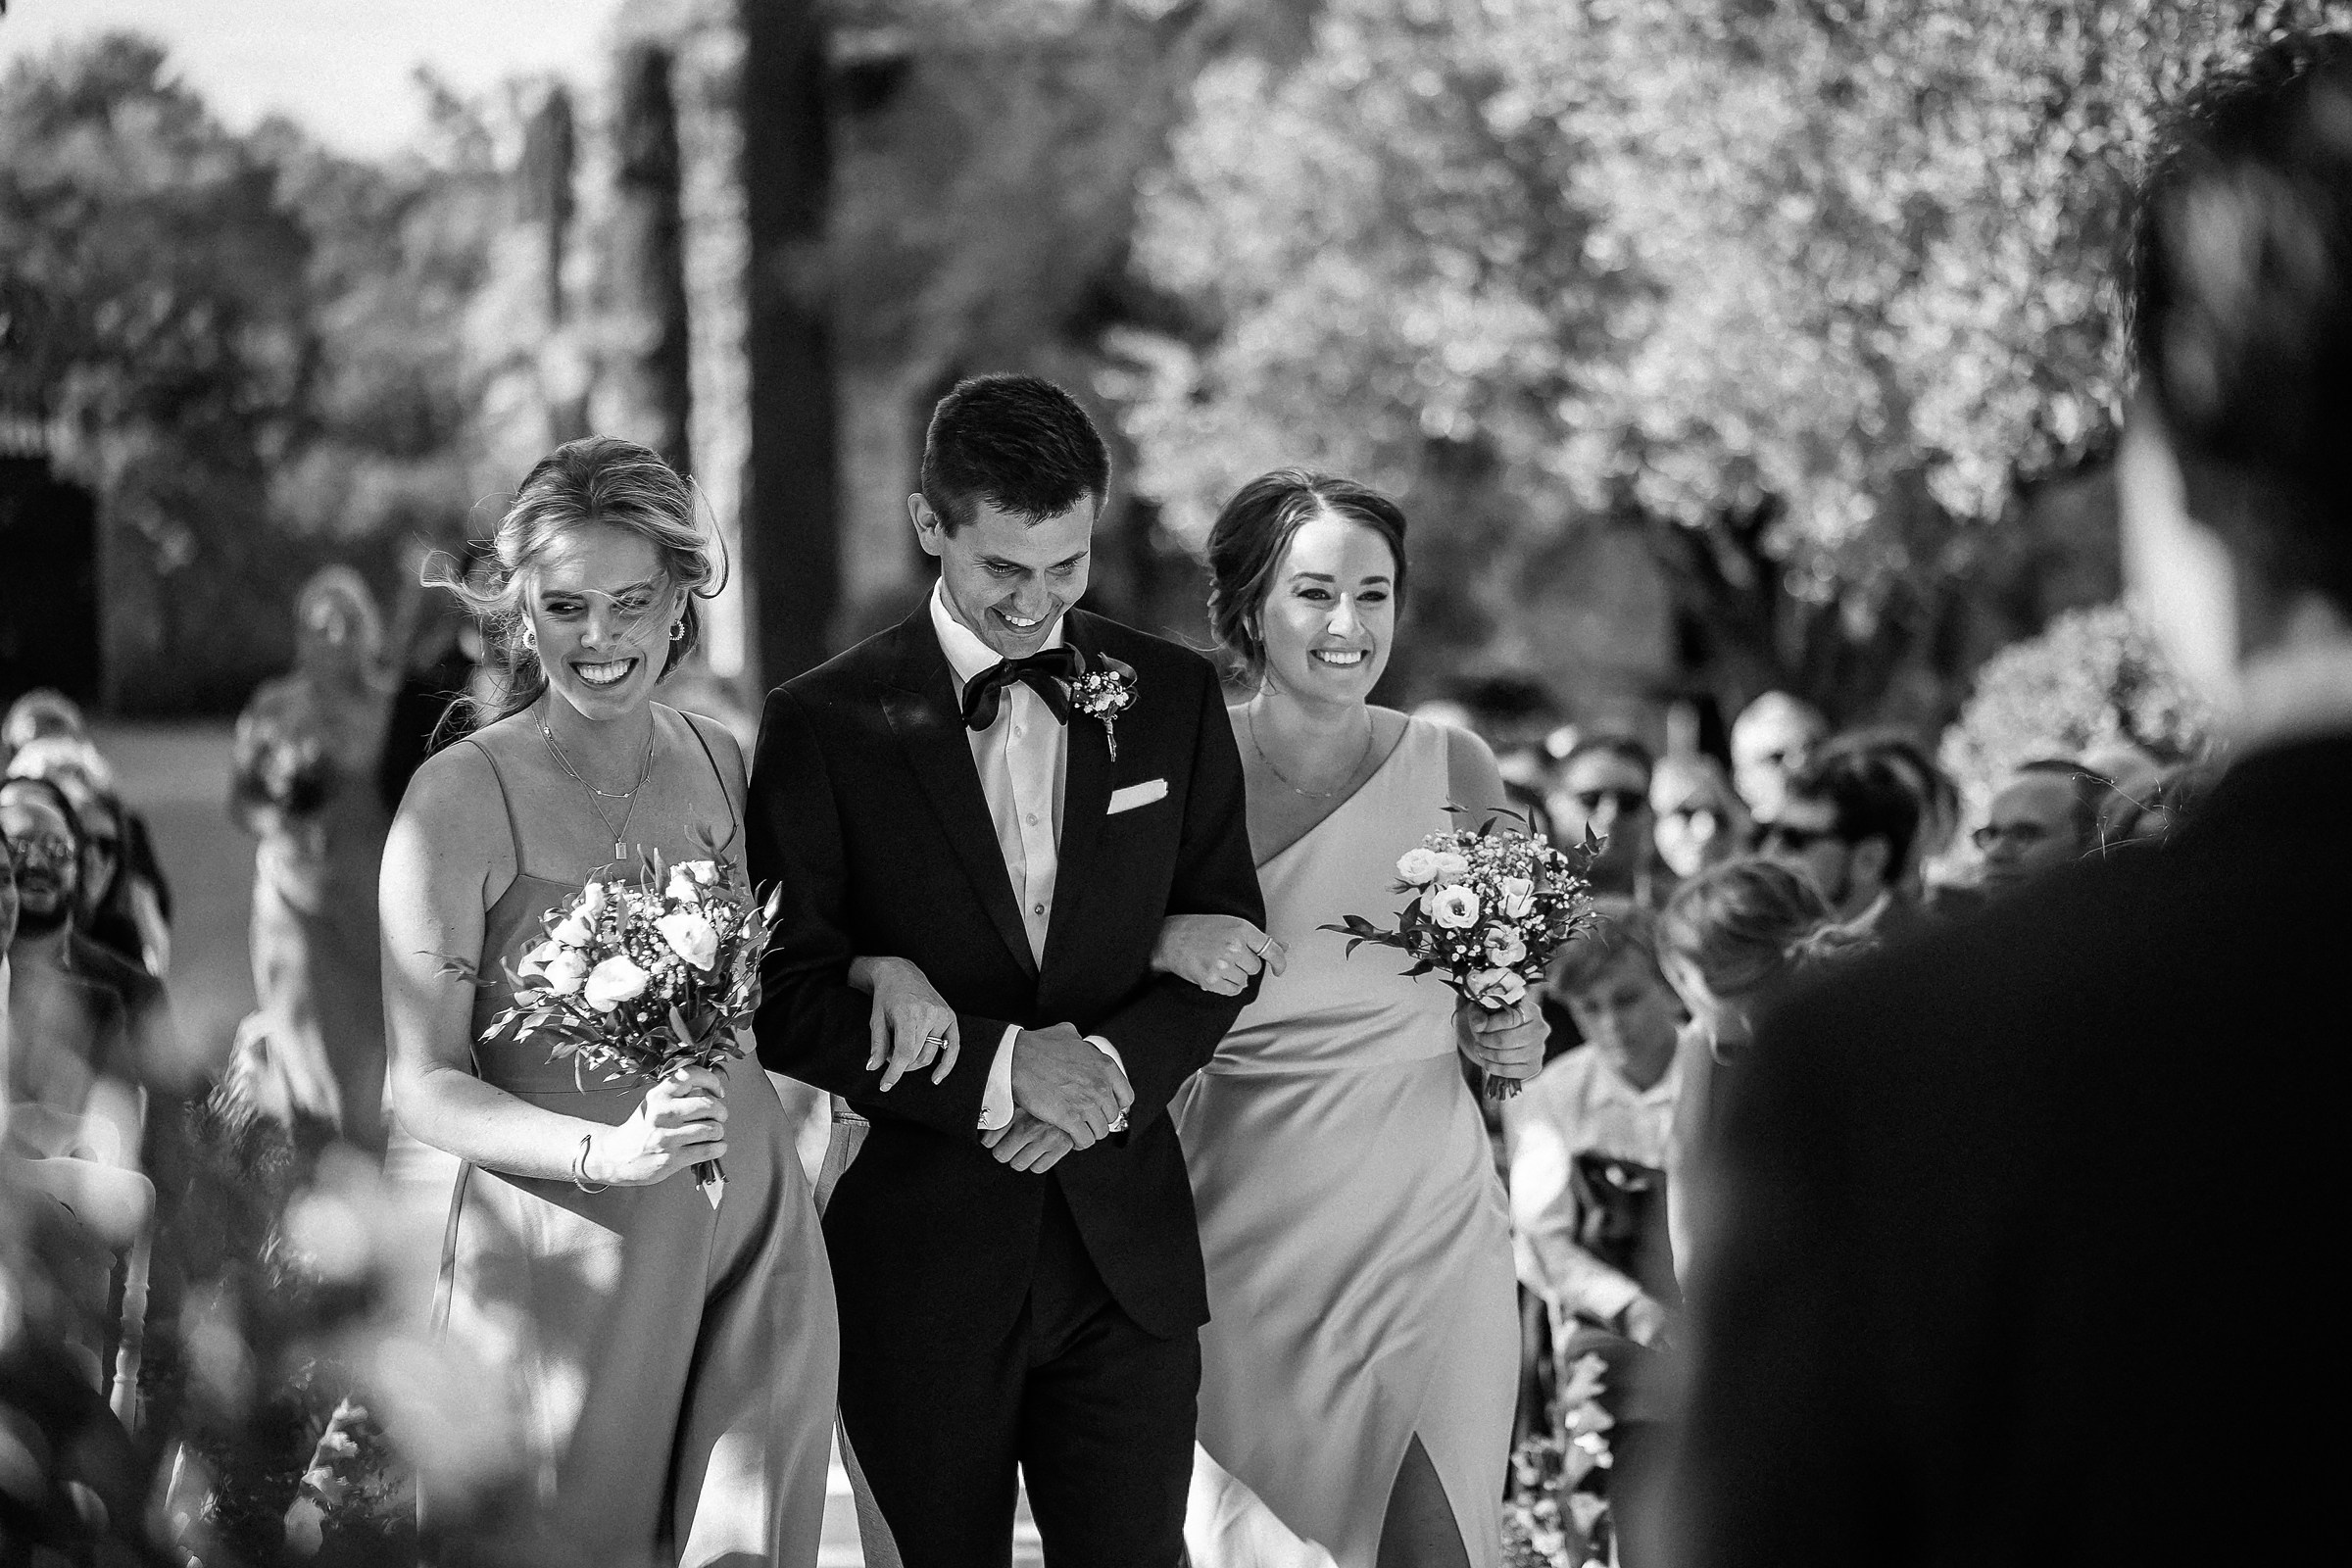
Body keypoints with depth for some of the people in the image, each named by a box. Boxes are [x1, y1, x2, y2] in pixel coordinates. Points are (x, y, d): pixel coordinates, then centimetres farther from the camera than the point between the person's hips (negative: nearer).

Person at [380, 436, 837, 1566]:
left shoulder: (722, 764, 6)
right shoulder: (463, 796, -8)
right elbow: (422, 1085, -10)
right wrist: (606, 1153, -23)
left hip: (753, 1237, 4)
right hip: (566, 1261, -4)